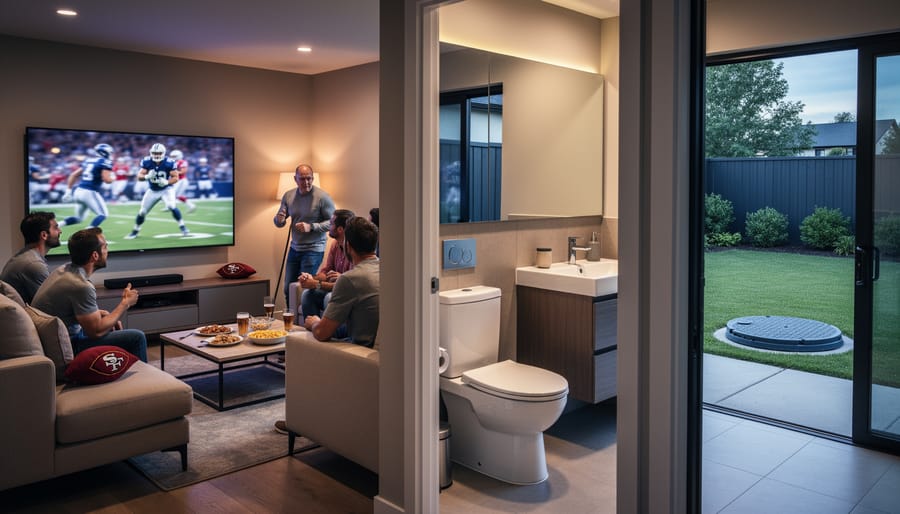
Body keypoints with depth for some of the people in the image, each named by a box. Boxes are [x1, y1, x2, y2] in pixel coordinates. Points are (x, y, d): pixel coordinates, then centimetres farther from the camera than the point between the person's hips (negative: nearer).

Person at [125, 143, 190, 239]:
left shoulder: (169, 163, -19)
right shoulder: (147, 162, -14)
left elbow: (175, 177, -13)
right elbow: (139, 176, -13)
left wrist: (167, 182, -32)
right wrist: (147, 176, -35)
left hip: (166, 189, -3)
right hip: (152, 191, 3)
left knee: (171, 207, -27)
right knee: (142, 212, 7)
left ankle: (182, 227, -11)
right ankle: (135, 231, 29)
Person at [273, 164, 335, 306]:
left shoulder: (322, 197, -13)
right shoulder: (288, 195, 3)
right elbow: (279, 223, 10)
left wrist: (311, 227, -24)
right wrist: (279, 219, -14)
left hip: (314, 250, -6)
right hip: (294, 248, 6)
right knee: (288, 288, 14)